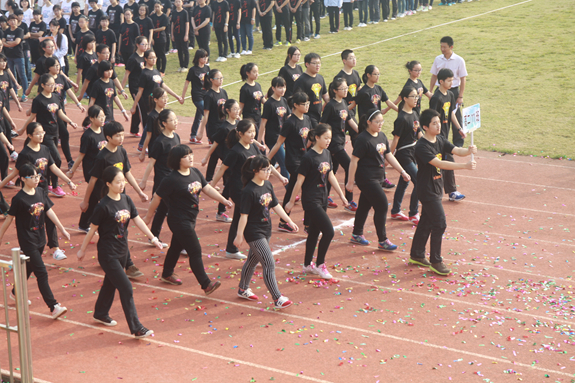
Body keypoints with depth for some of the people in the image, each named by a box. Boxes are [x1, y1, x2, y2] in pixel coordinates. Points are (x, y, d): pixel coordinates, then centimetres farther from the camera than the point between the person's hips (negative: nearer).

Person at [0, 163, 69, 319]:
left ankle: (16, 293, 45)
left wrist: (63, 230, 5)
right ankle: (53, 307, -11)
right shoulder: (19, 199, -15)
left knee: (29, 268, 22)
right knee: (42, 274, -10)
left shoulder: (40, 193, 3)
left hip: (40, 239, 7)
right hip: (27, 241, -7)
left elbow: (50, 212, 6)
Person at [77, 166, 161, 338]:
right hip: (108, 254, -7)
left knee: (111, 283, 23)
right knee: (126, 288, -9)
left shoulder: (126, 200, 1)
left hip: (122, 250, 7)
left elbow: (138, 220, 6)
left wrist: (153, 238, 2)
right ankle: (136, 328, -5)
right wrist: (82, 250, -2)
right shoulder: (104, 206, -18)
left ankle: (101, 314, 44)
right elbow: (92, 229, -10)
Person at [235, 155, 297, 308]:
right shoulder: (249, 191, -21)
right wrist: (239, 236, -15)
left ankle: (243, 289, 39)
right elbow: (244, 215, -19)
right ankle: (277, 298, -5)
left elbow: (276, 206, 11)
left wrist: (289, 221, 9)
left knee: (253, 260, 22)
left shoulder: (268, 185, 3)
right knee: (269, 264, -9)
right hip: (254, 233, -8)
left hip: (265, 230, 8)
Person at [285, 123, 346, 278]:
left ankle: (308, 265, 27)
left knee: (314, 232, 15)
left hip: (322, 199, 8)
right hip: (311, 200, -8)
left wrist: (341, 195, 15)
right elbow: (299, 181, -13)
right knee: (328, 231, -10)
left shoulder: (327, 154, 6)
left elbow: (331, 176, 15)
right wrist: (291, 202, -8)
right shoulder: (309, 157, -17)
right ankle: (320, 265, 6)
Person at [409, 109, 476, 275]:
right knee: (440, 224, -7)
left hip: (436, 188, 8)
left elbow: (456, 151, -6)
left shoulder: (440, 140, 3)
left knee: (426, 222, 17)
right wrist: (465, 166, -39)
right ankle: (436, 262, 4)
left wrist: (468, 151, -29)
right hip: (427, 190, -8)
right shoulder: (422, 147, -23)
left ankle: (417, 255, 30)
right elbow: (439, 164, -32)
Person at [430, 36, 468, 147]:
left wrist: (460, 96, -8)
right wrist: (430, 92, 7)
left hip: (453, 91, -3)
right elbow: (434, 76, 11)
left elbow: (463, 79, -4)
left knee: (456, 118, 2)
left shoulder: (459, 60, -6)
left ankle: (458, 143, 14)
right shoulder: (438, 59, 2)